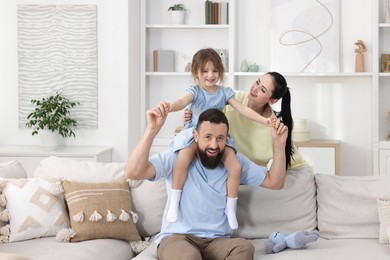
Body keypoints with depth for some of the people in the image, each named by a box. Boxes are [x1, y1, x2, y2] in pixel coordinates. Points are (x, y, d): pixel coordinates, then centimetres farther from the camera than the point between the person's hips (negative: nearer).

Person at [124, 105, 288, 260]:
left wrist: (279, 144, -5)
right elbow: (132, 172, -17)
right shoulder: (176, 159, -3)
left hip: (218, 241, 4)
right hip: (176, 237, -4)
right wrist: (152, 130, -28)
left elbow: (275, 182, 10)